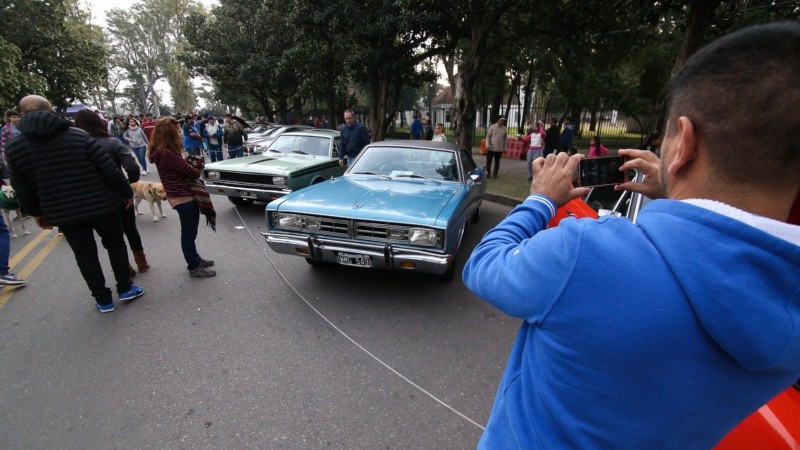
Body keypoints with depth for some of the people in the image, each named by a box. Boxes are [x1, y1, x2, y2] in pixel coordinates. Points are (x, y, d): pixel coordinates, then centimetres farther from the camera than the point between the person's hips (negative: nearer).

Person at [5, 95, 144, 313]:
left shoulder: (14, 148, -1)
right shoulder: (78, 136, -8)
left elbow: (23, 189, 6)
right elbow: (110, 170, -11)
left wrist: (37, 212, 20)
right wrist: (126, 193, 2)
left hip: (64, 213, 2)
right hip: (100, 205, -1)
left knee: (85, 255, 11)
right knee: (115, 245, 16)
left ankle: (103, 299, 19)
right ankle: (125, 288, 20)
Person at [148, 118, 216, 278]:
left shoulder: (163, 152, 10)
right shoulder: (167, 154, -22)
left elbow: (182, 166, 11)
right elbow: (193, 172, -19)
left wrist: (190, 163, -8)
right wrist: (197, 168, 3)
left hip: (185, 195, 10)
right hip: (183, 198, -10)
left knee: (189, 232, 21)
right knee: (188, 233, 1)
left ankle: (195, 259, 35)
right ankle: (194, 267, 12)